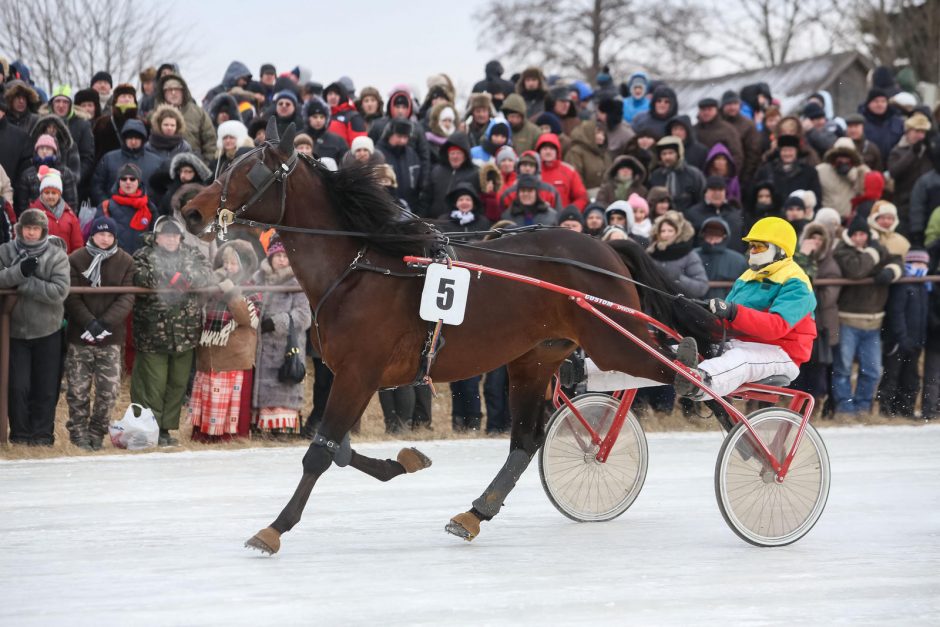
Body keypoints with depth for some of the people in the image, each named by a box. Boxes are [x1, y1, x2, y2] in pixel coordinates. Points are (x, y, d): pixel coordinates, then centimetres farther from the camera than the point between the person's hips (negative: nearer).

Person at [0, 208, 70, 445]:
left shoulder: (57, 255, -8)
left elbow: (60, 291, -19)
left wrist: (24, 283, -22)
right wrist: (20, 271, -29)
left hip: (48, 331, -1)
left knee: (46, 387, 5)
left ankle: (42, 433, 17)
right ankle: (20, 433, 15)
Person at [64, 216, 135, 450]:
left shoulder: (126, 262, 2)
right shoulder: (76, 260, -1)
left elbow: (127, 298, -4)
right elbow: (72, 297, -6)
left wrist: (106, 323, -16)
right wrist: (89, 322, -18)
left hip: (111, 337, 1)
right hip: (80, 335, -1)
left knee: (109, 389, 0)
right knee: (77, 388, 2)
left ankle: (97, 431, 16)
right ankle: (78, 432, 15)